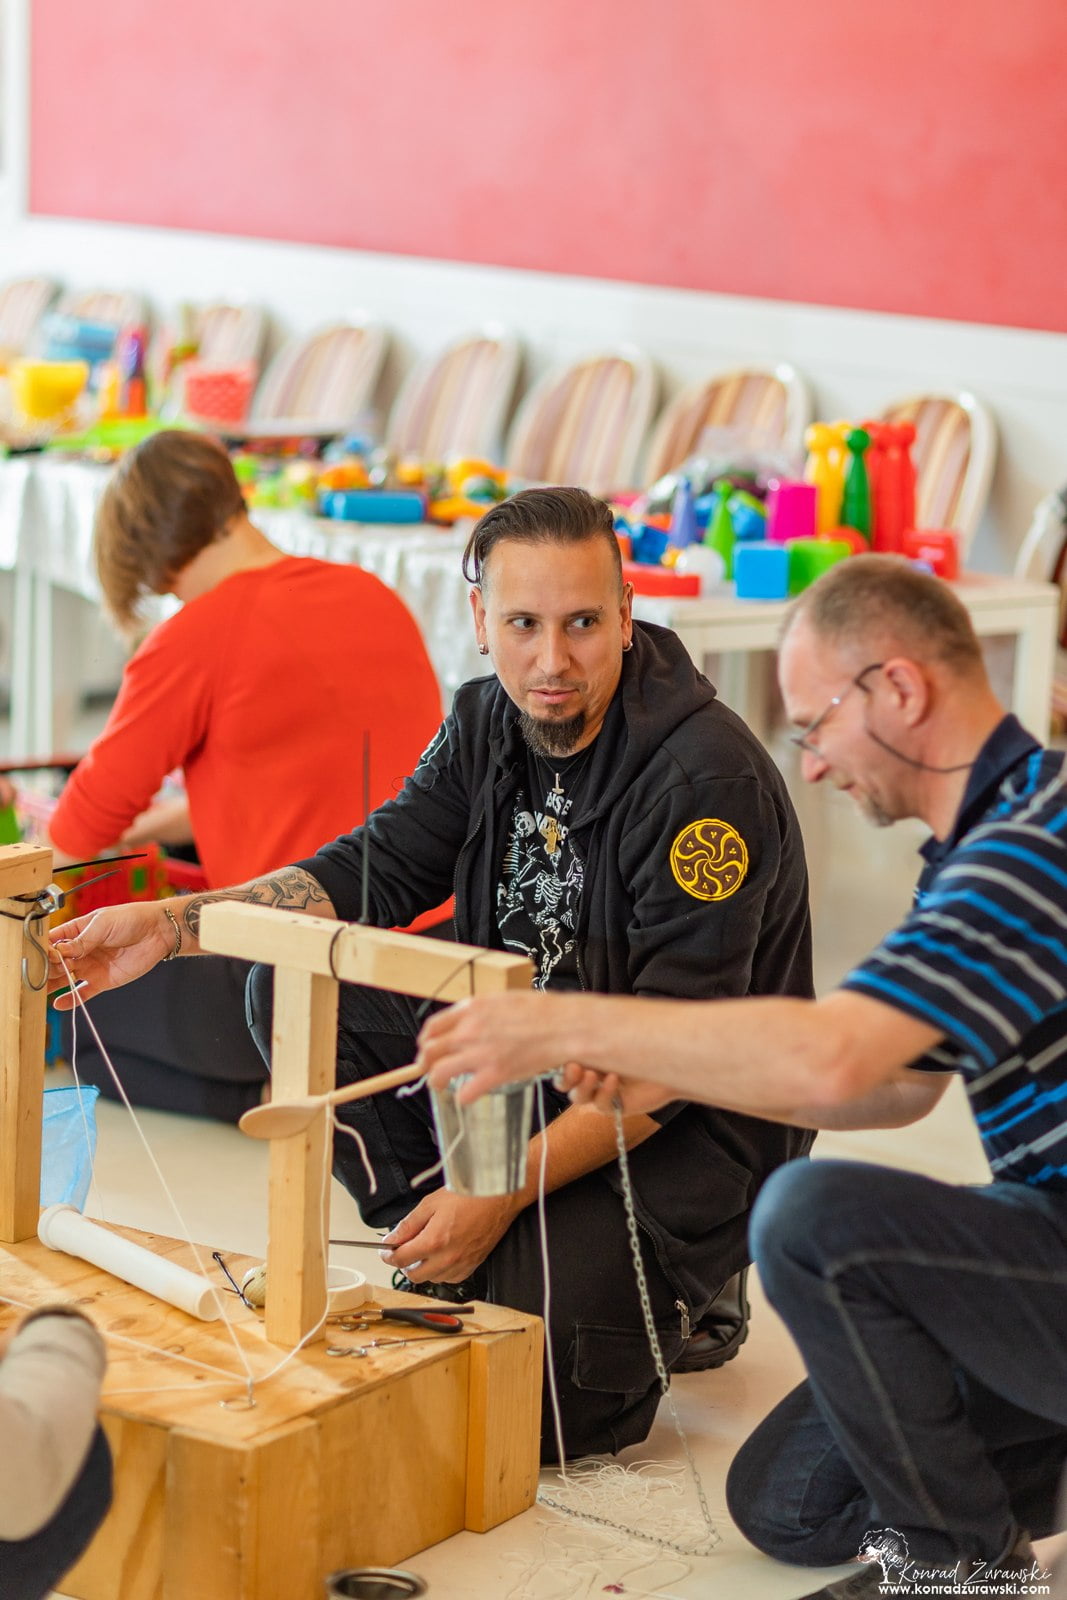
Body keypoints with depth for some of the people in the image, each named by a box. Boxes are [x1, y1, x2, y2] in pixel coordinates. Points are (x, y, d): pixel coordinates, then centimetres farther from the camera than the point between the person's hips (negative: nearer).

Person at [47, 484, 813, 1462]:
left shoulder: (708, 777, -25)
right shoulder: (490, 723, -1)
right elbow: (379, 869, -1)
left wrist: (505, 1195, -29)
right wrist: (168, 927, -13)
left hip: (691, 1123, -7)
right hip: (527, 1059, 7)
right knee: (293, 987, -8)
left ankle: (680, 1298, 8)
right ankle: (457, 1257, 1)